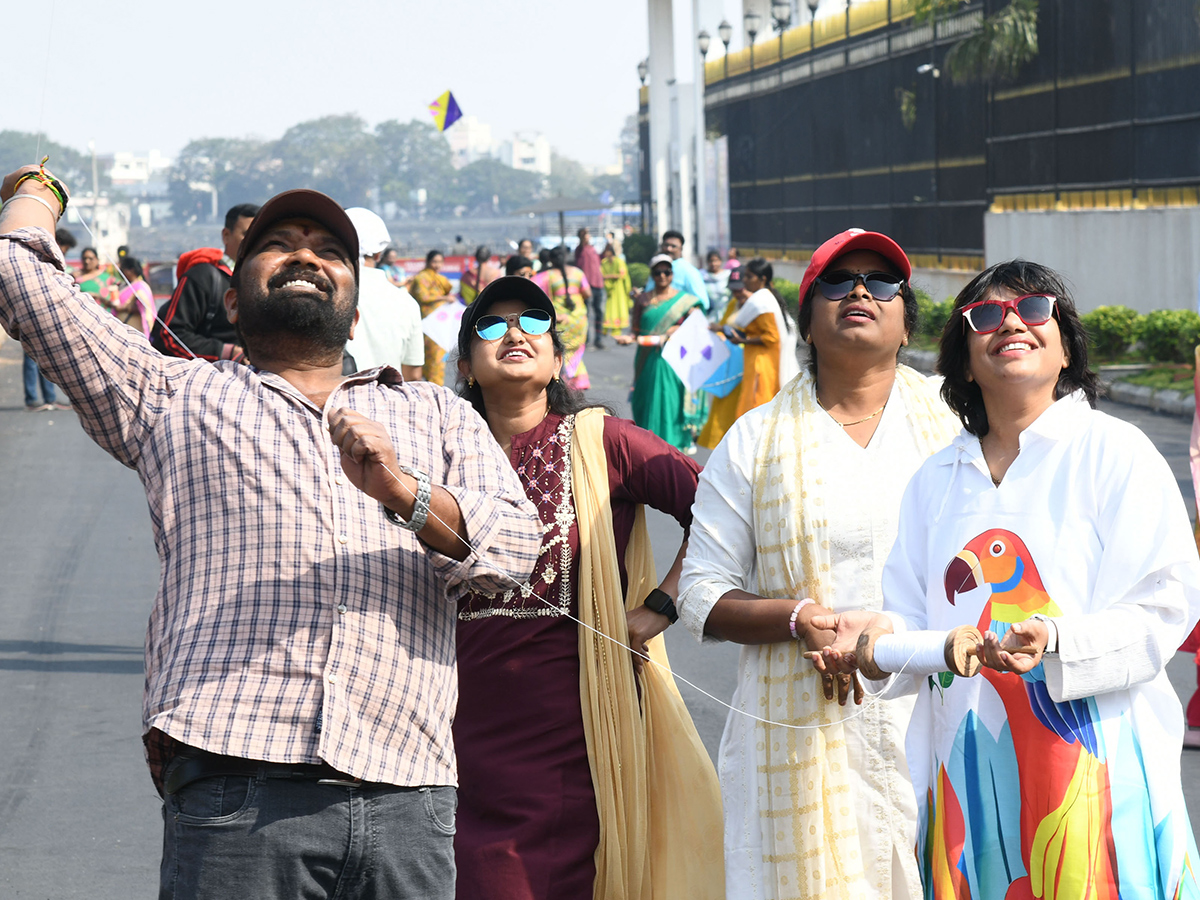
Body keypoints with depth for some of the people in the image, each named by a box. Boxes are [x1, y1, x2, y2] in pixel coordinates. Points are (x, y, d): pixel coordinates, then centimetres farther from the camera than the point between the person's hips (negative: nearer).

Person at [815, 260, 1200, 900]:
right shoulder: (935, 480, 16)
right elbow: (916, 617, 14)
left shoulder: (1114, 452, -1)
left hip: (1094, 760, -4)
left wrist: (1055, 637, -23)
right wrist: (883, 633, -8)